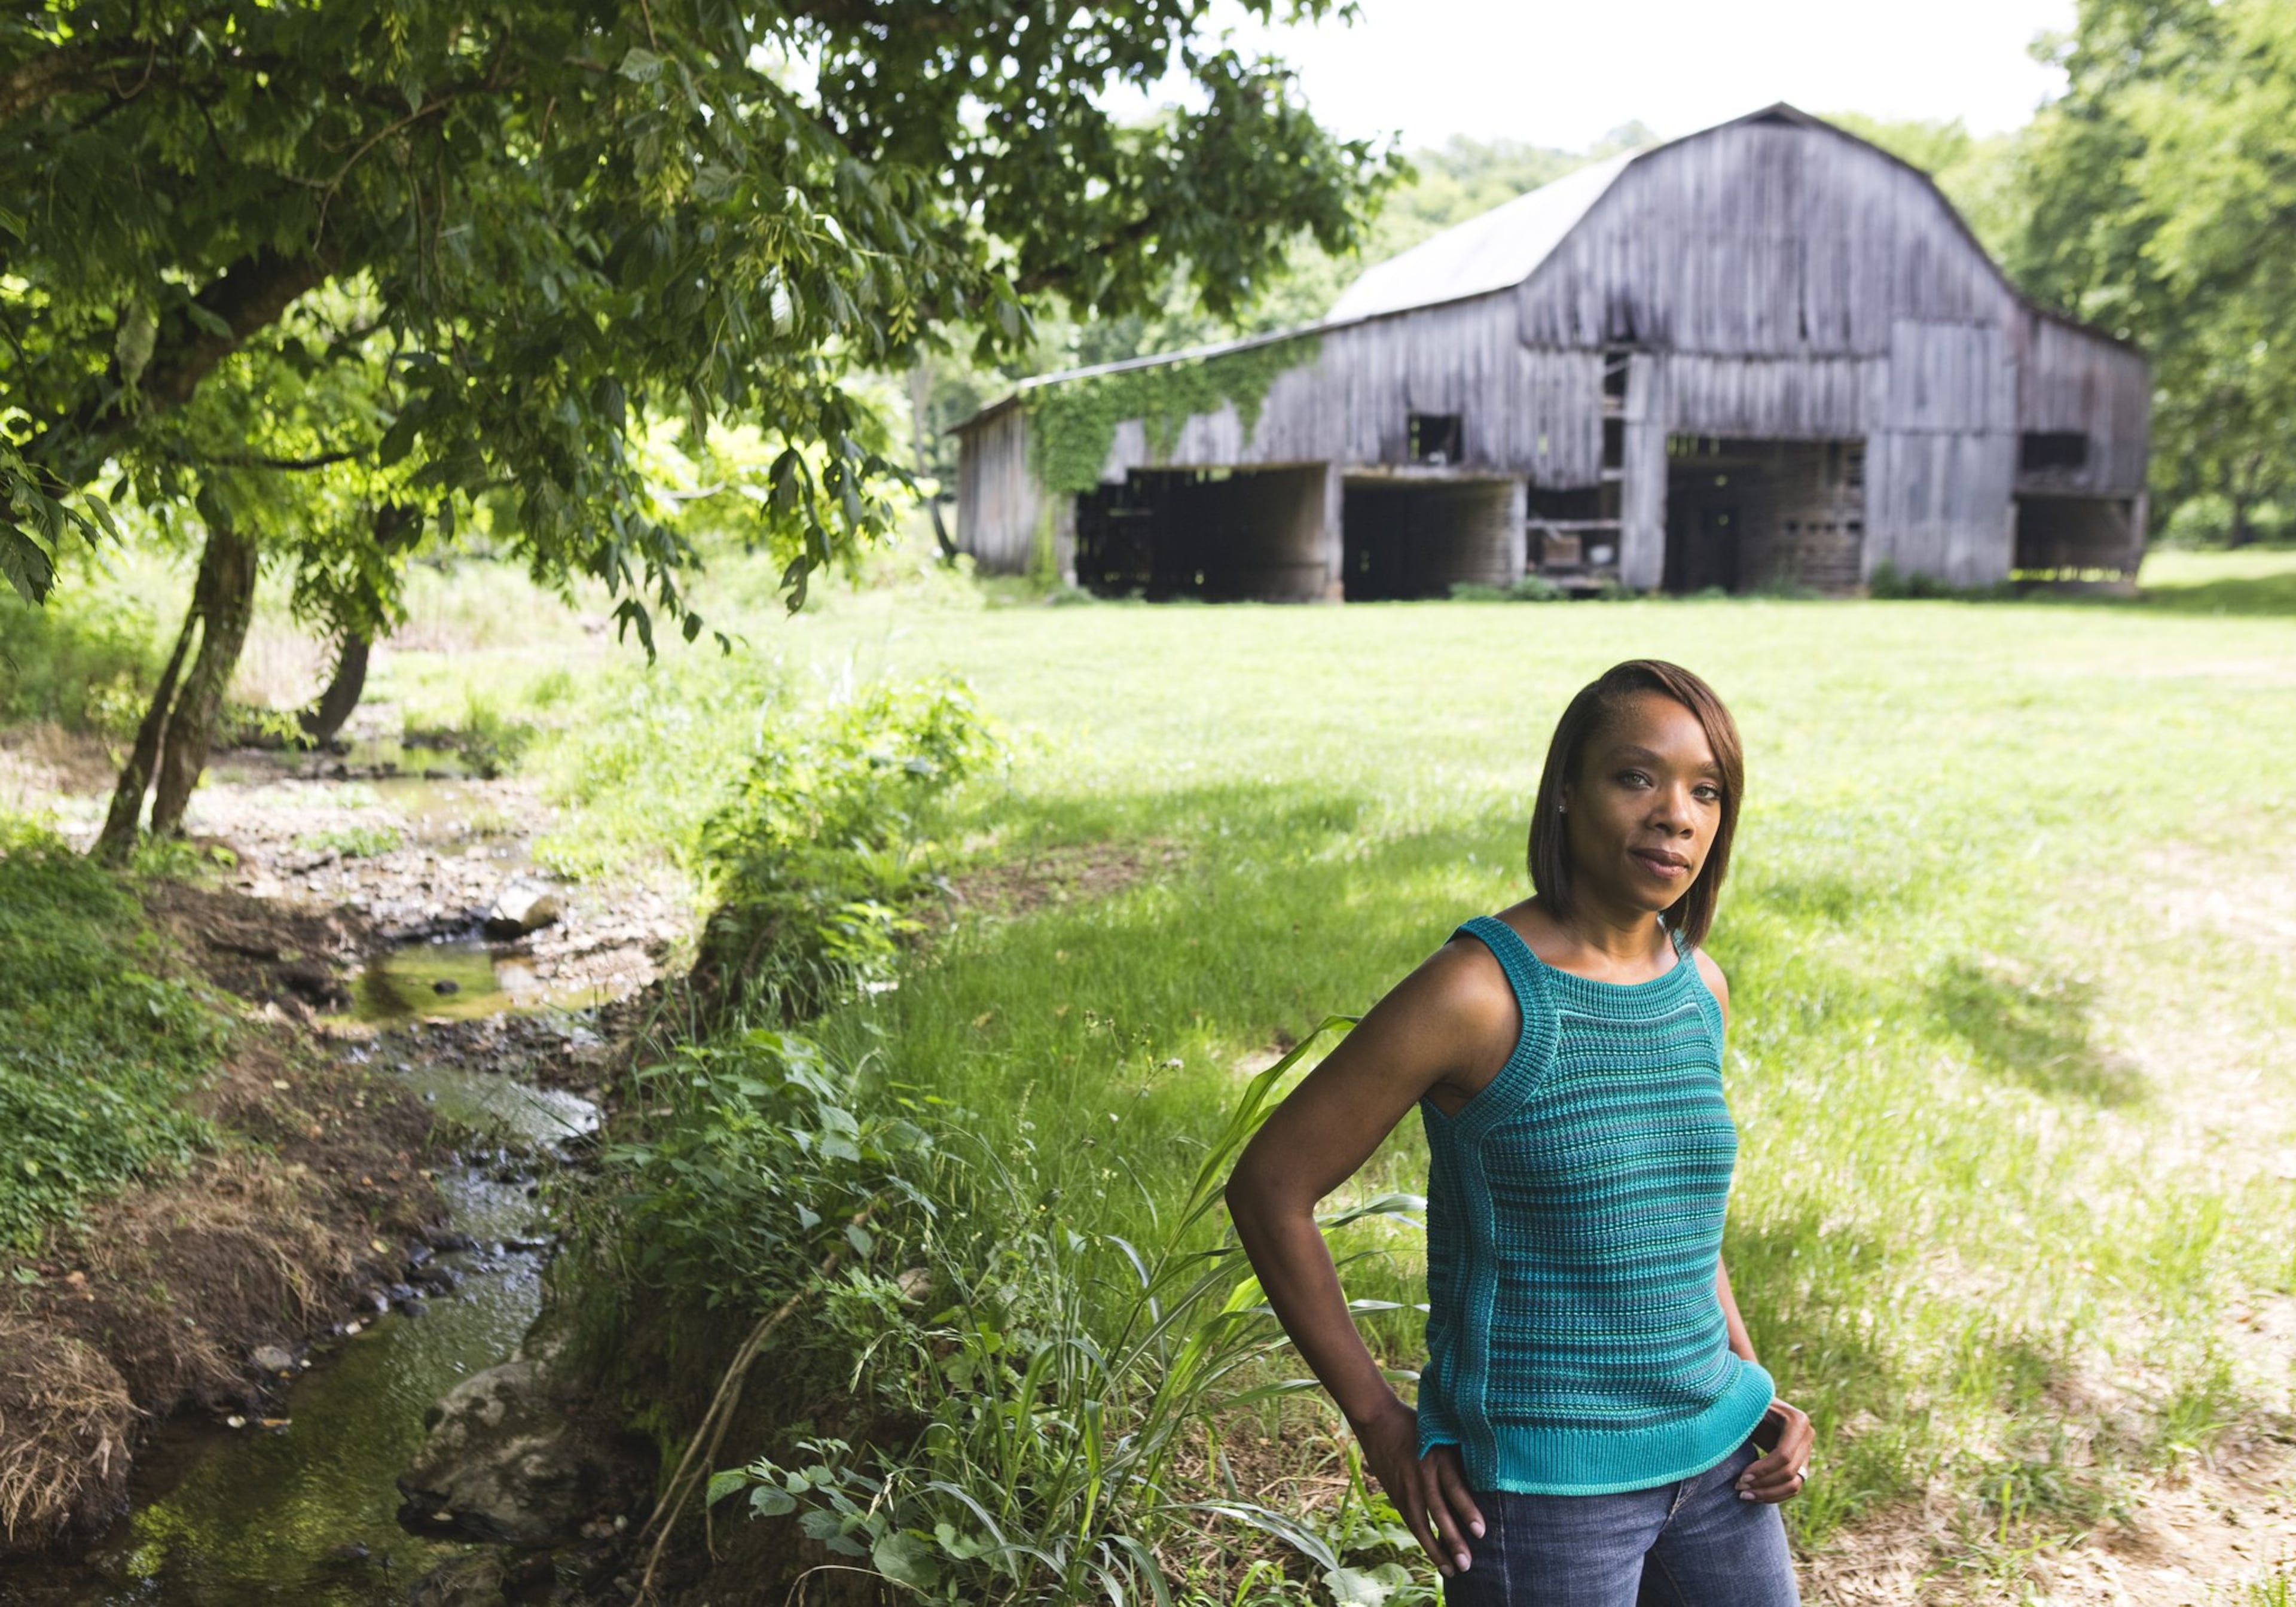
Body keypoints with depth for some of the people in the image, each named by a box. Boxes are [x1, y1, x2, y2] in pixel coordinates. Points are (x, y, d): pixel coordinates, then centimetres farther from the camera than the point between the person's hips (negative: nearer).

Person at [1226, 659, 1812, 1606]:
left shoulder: (1699, 990, 3)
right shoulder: (1480, 993, -17)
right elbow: (1269, 1189, -13)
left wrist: (1754, 1392, 8)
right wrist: (1381, 1426, -10)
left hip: (1714, 1465, 6)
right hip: (1539, 1485, -6)